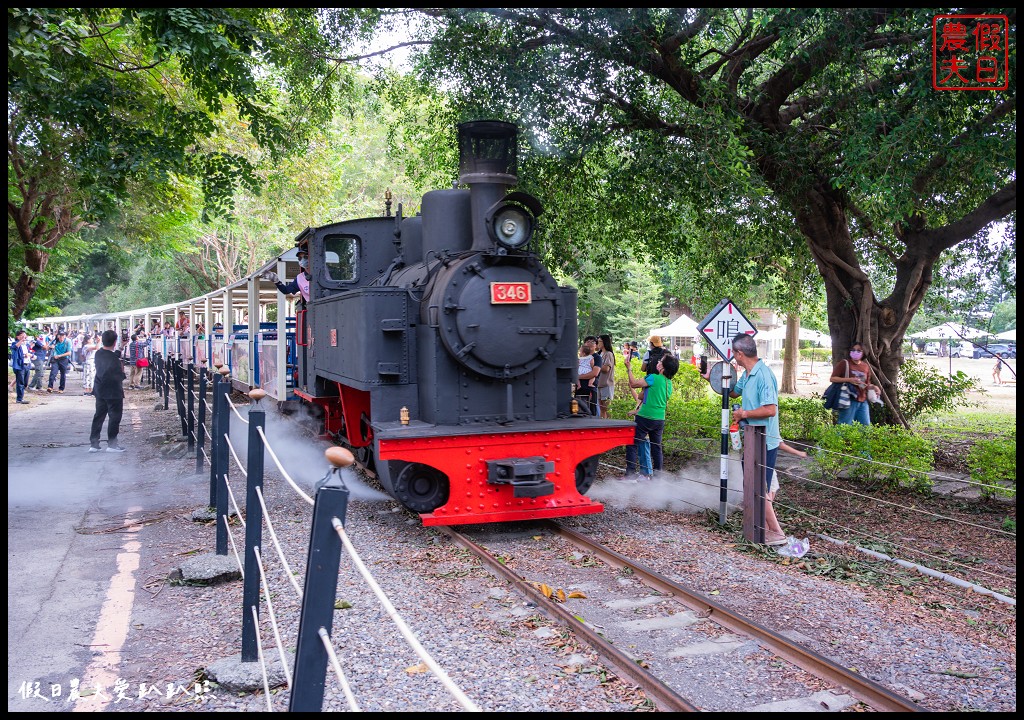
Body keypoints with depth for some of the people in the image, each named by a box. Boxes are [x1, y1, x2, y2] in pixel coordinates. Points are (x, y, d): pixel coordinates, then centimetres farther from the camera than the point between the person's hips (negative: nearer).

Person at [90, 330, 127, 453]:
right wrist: (122, 371, 0)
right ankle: (112, 444, 7)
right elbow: (120, 377, -20)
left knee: (99, 416, 13)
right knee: (114, 417, 3)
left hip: (100, 391, 7)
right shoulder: (114, 358, -21)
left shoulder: (98, 353, 1)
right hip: (113, 392, -7)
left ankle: (93, 444, 15)